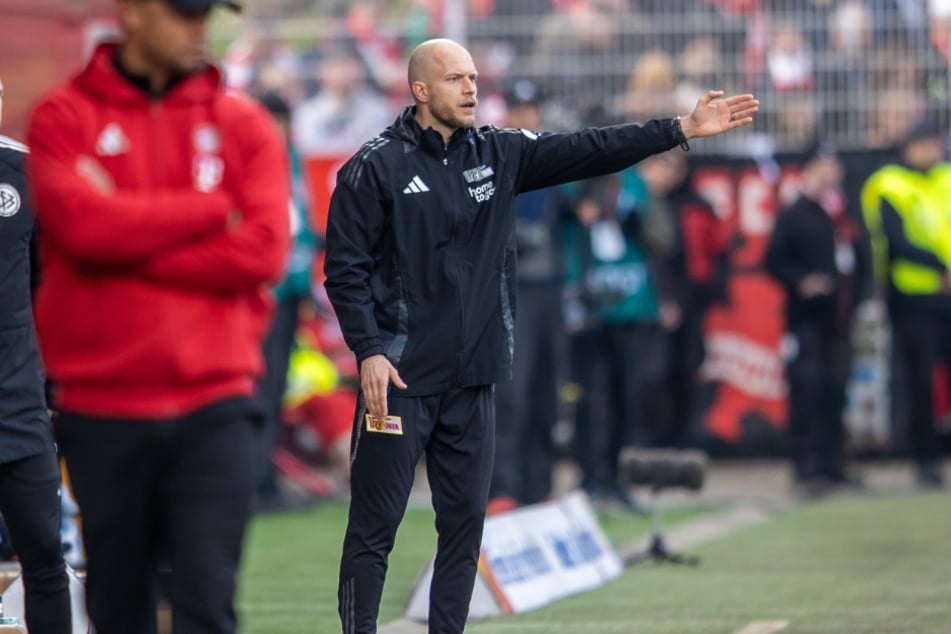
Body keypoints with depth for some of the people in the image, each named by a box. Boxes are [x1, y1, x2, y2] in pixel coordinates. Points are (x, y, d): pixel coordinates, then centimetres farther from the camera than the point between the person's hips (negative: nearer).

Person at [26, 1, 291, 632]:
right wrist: (216, 208, -7)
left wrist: (131, 240, -9)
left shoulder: (244, 124, 8)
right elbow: (84, 223, -14)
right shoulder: (64, 117, 4)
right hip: (102, 409, 0)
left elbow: (265, 252, -6)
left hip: (214, 410, 0)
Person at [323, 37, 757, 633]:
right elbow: (346, 269, -6)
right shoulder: (376, 167, -5)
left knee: (465, 523, 8)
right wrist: (368, 351, -15)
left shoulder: (499, 154, 10)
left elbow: (588, 152, 5)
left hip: (474, 382, 5)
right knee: (375, 525, -4)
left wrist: (682, 130, -2)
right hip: (399, 377, -5)